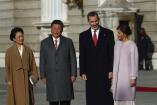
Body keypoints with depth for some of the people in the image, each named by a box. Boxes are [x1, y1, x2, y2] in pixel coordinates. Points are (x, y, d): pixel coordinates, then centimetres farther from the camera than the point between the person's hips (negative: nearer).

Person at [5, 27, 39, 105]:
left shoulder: (28, 50, 6)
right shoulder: (9, 51, 0)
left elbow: (33, 65, 6)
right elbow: (7, 66, 0)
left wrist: (34, 76, -5)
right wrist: (8, 80, -6)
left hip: (26, 79, 2)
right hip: (15, 79, -2)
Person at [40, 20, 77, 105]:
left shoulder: (68, 42, 4)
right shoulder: (44, 43, 6)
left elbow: (73, 59, 3)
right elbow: (42, 61, 6)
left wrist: (73, 74, -3)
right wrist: (43, 76, 1)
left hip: (65, 77, 0)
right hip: (51, 78, 0)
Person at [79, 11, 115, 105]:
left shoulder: (108, 33, 4)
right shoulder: (83, 36, 9)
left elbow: (112, 53, 1)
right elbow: (82, 56, 8)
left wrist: (111, 70, -6)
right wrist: (82, 72, 0)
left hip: (104, 72, -2)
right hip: (90, 73, 2)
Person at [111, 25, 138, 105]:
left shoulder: (132, 45, -12)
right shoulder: (117, 43, 8)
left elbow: (134, 62, -12)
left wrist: (133, 78, -13)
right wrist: (113, 74, 13)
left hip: (127, 75, -6)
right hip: (117, 76, 6)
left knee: (128, 98, -3)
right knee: (117, 97, 8)